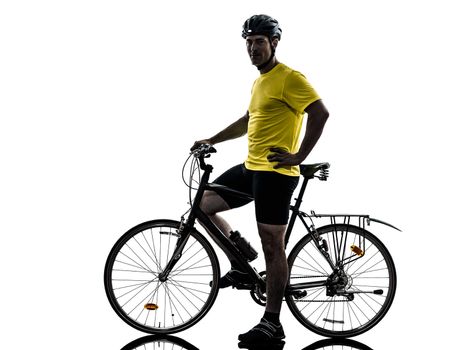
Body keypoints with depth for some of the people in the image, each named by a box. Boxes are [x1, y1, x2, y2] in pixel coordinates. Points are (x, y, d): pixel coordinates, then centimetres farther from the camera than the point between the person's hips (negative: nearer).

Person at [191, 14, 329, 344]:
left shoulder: (289, 78, -13)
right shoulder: (260, 81, 18)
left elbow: (320, 113, -22)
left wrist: (299, 156, -21)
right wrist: (211, 140, 25)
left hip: (275, 172, -10)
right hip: (251, 168, 10)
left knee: (273, 246, -5)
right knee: (204, 203, 9)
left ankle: (272, 324, 1)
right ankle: (240, 266, 18)